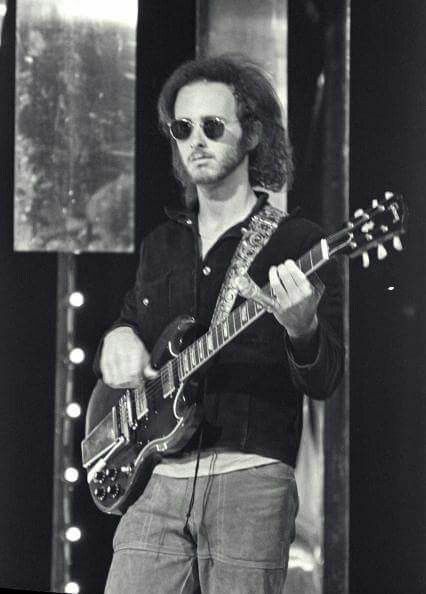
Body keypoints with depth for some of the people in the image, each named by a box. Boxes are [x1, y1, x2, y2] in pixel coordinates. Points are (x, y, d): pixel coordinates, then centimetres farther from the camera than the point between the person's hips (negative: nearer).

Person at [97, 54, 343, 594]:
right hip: (158, 481, 4)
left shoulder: (297, 242, 2)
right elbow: (128, 321, 32)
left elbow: (323, 382, -4)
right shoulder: (160, 246, 19)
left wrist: (302, 329, -26)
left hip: (251, 481, -4)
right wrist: (118, 339, 7)